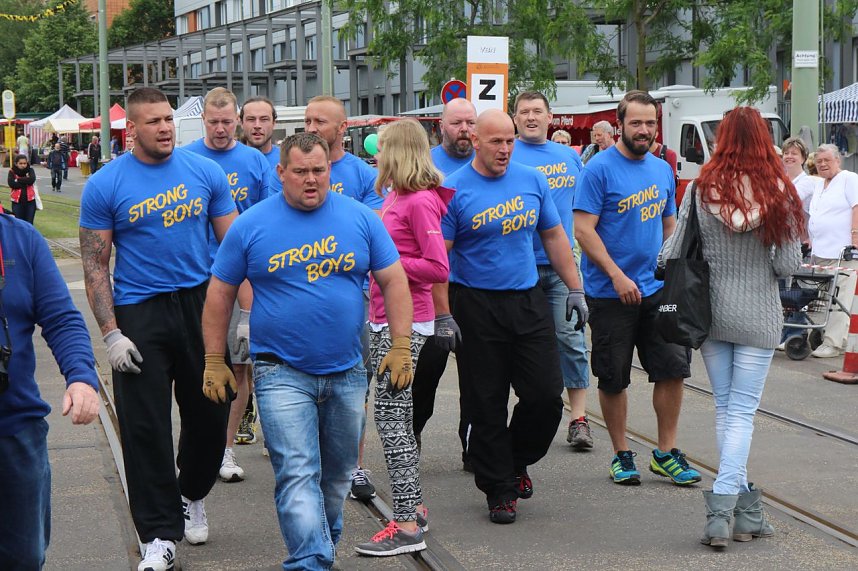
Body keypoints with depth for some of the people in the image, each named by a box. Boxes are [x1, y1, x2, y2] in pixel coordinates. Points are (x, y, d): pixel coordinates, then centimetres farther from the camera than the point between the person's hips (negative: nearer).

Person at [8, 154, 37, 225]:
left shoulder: (30, 170, 3)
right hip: (17, 201, -1)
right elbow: (11, 184, -16)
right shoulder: (12, 172, 0)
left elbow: (32, 180, -17)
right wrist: (25, 181, -14)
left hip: (30, 201, 1)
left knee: (29, 223, 2)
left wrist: (18, 180, -14)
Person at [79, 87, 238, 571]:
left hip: (201, 305, 2)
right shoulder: (106, 185, -4)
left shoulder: (206, 172, 2)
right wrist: (111, 334, -10)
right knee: (146, 427, -1)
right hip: (139, 313, -2)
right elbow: (95, 265, -2)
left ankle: (193, 495, 39)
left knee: (210, 414, 11)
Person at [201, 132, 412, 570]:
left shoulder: (361, 218, 2)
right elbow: (220, 295, 4)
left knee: (336, 474, 15)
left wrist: (400, 347, -2)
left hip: (347, 372, 3)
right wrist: (214, 362, 3)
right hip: (282, 374, -3)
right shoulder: (251, 226, -2)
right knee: (297, 475, -11)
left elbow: (394, 282, 5)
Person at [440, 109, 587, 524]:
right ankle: (499, 489, 15)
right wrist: (442, 316, -14)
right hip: (477, 307, -3)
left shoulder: (532, 180, 6)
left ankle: (517, 461, 26)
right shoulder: (454, 190, -7)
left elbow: (554, 236, 15)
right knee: (487, 407, 2)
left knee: (546, 395, 0)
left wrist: (574, 289, 11)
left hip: (528, 301, 4)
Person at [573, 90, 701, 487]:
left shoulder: (662, 170, 10)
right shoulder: (600, 168, -10)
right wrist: (617, 276, -19)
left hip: (658, 290, 5)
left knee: (673, 368, 1)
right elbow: (583, 229, -14)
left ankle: (666, 452, 13)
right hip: (610, 293, -5)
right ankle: (621, 454, 19)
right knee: (614, 379, 5)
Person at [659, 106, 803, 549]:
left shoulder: (701, 190, -5)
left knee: (725, 408, 13)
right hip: (758, 315, -2)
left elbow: (671, 253, -4)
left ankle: (746, 511, 15)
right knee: (743, 412, 1)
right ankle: (722, 507, -11)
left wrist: (659, 261, 17)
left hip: (711, 311, 2)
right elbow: (789, 265, -7)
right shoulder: (779, 192, -8)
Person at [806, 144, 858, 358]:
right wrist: (809, 240, 21)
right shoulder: (819, 185, 22)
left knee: (838, 300, -8)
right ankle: (816, 337, 14)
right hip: (819, 252, 8)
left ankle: (833, 344, -10)